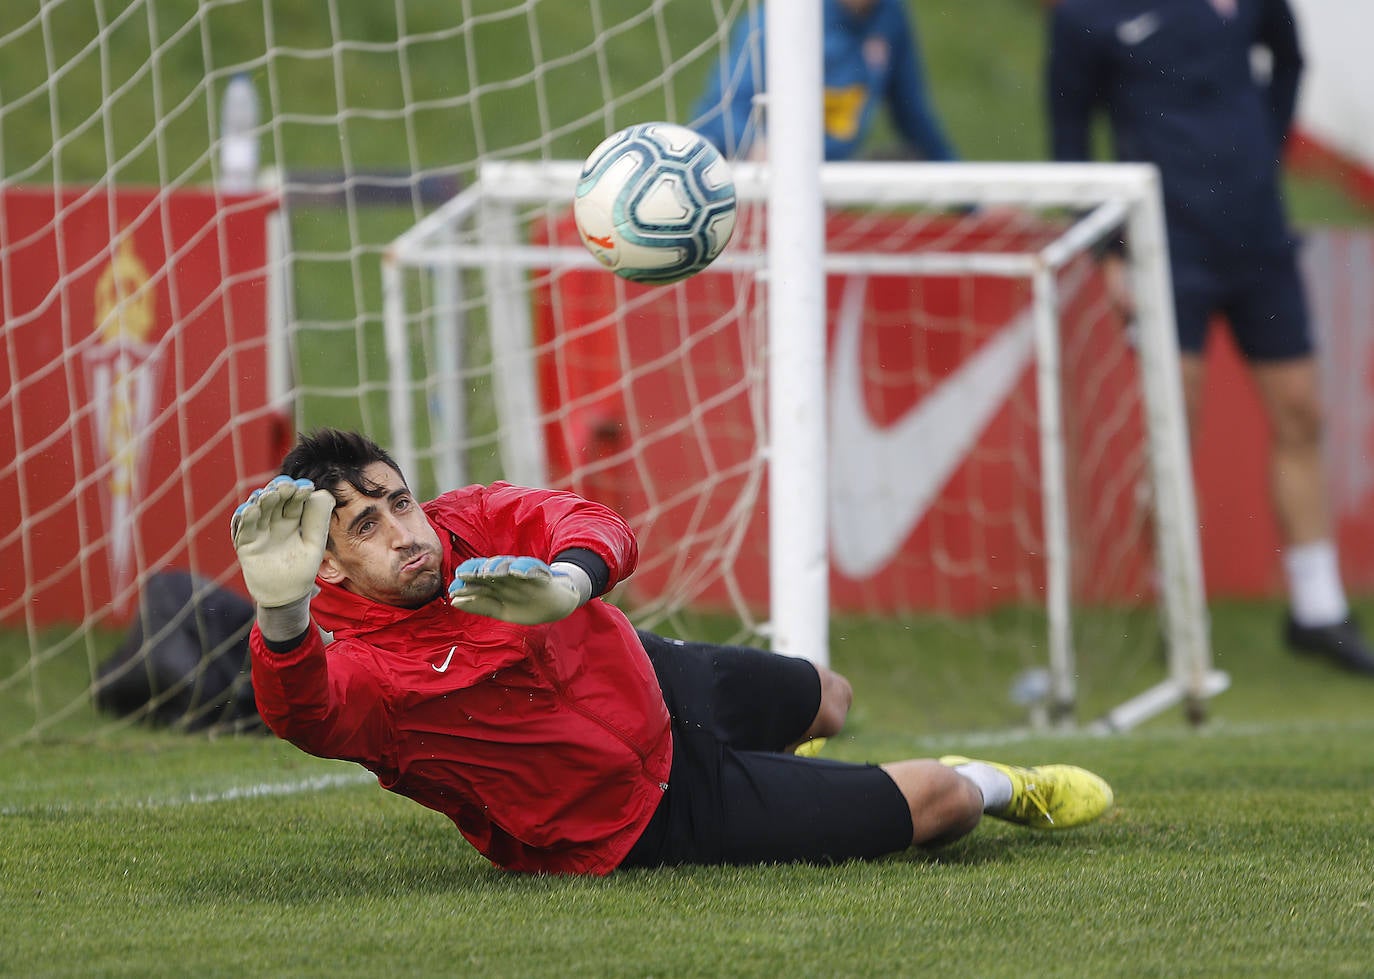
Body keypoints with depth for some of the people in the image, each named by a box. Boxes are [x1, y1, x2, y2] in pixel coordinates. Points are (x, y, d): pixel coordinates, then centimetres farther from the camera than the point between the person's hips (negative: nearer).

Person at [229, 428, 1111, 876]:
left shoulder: (469, 524, -18)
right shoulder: (362, 671, -35)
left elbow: (596, 529, -31)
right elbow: (302, 707, -58)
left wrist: (570, 580, -55)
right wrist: (281, 613, -80)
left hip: (651, 678, 7)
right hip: (647, 816, -6)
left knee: (828, 699, 38)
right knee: (937, 800, 2)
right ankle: (1001, 787, 39)